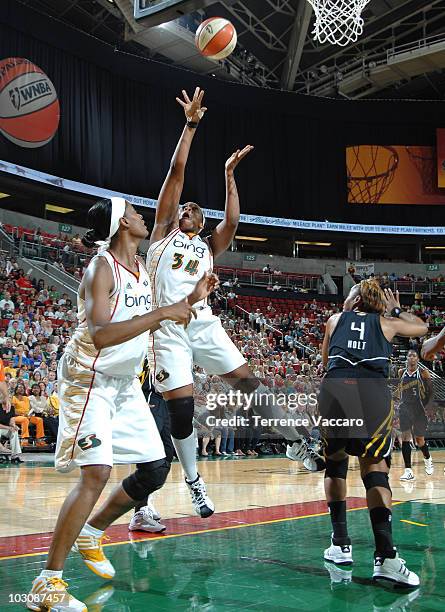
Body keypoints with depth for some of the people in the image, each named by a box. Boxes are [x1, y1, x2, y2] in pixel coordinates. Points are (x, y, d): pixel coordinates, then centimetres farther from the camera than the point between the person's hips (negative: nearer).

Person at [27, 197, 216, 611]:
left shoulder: (141, 268, 10)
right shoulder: (102, 267, -17)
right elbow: (100, 335, -30)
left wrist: (190, 300, 13)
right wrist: (162, 313, -29)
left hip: (125, 383, 9)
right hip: (89, 379, -9)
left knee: (155, 470, 8)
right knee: (97, 473, -19)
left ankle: (91, 534, 26)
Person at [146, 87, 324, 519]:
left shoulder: (209, 247, 22)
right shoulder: (163, 234, 13)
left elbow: (232, 222, 2)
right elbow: (176, 173, 6)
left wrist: (229, 174, 3)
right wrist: (191, 125, 4)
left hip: (204, 324, 3)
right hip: (168, 328, -3)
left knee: (248, 381, -3)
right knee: (181, 406, -4)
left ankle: (296, 443, 7)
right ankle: (194, 483, 10)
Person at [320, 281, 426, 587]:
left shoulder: (335, 320, 24)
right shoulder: (386, 322, 23)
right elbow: (422, 327, 42)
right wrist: (397, 310, 56)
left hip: (335, 388, 1)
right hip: (373, 392, -1)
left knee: (335, 463, 19)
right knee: (375, 470, 4)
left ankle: (341, 545, 18)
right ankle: (385, 556, -9)